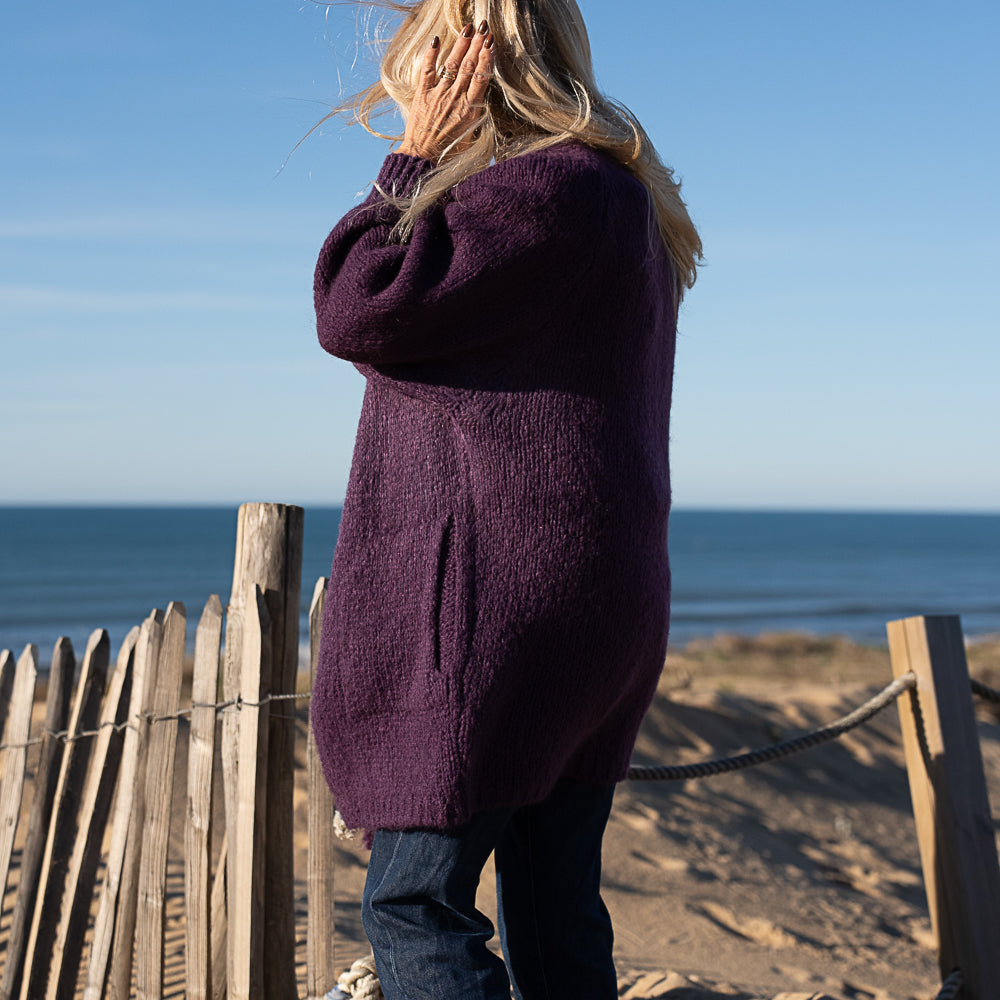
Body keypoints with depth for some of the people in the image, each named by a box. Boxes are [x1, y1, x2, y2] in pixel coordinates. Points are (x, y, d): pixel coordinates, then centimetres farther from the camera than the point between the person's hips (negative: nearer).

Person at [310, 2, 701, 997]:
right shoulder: (619, 193, 19)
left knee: (413, 905, -4)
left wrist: (413, 162, -5)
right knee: (556, 914, 13)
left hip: (496, 601, -10)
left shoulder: (546, 188, -14)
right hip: (594, 605, 11)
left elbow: (355, 310, -14)